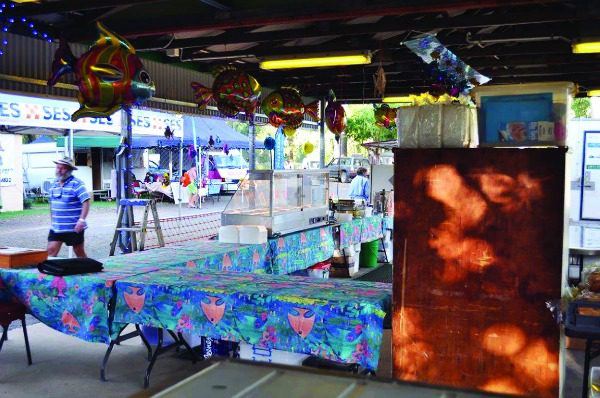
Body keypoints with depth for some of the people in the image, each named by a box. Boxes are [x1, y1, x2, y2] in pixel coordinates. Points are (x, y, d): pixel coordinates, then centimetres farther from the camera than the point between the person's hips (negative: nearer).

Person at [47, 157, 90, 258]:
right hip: (56, 227, 6)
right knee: (51, 251, -1)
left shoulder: (76, 184, -11)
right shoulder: (54, 184, 12)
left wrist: (82, 220, -25)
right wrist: (52, 220, 18)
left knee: (80, 253, 6)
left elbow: (86, 202, -17)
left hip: (74, 228, -6)